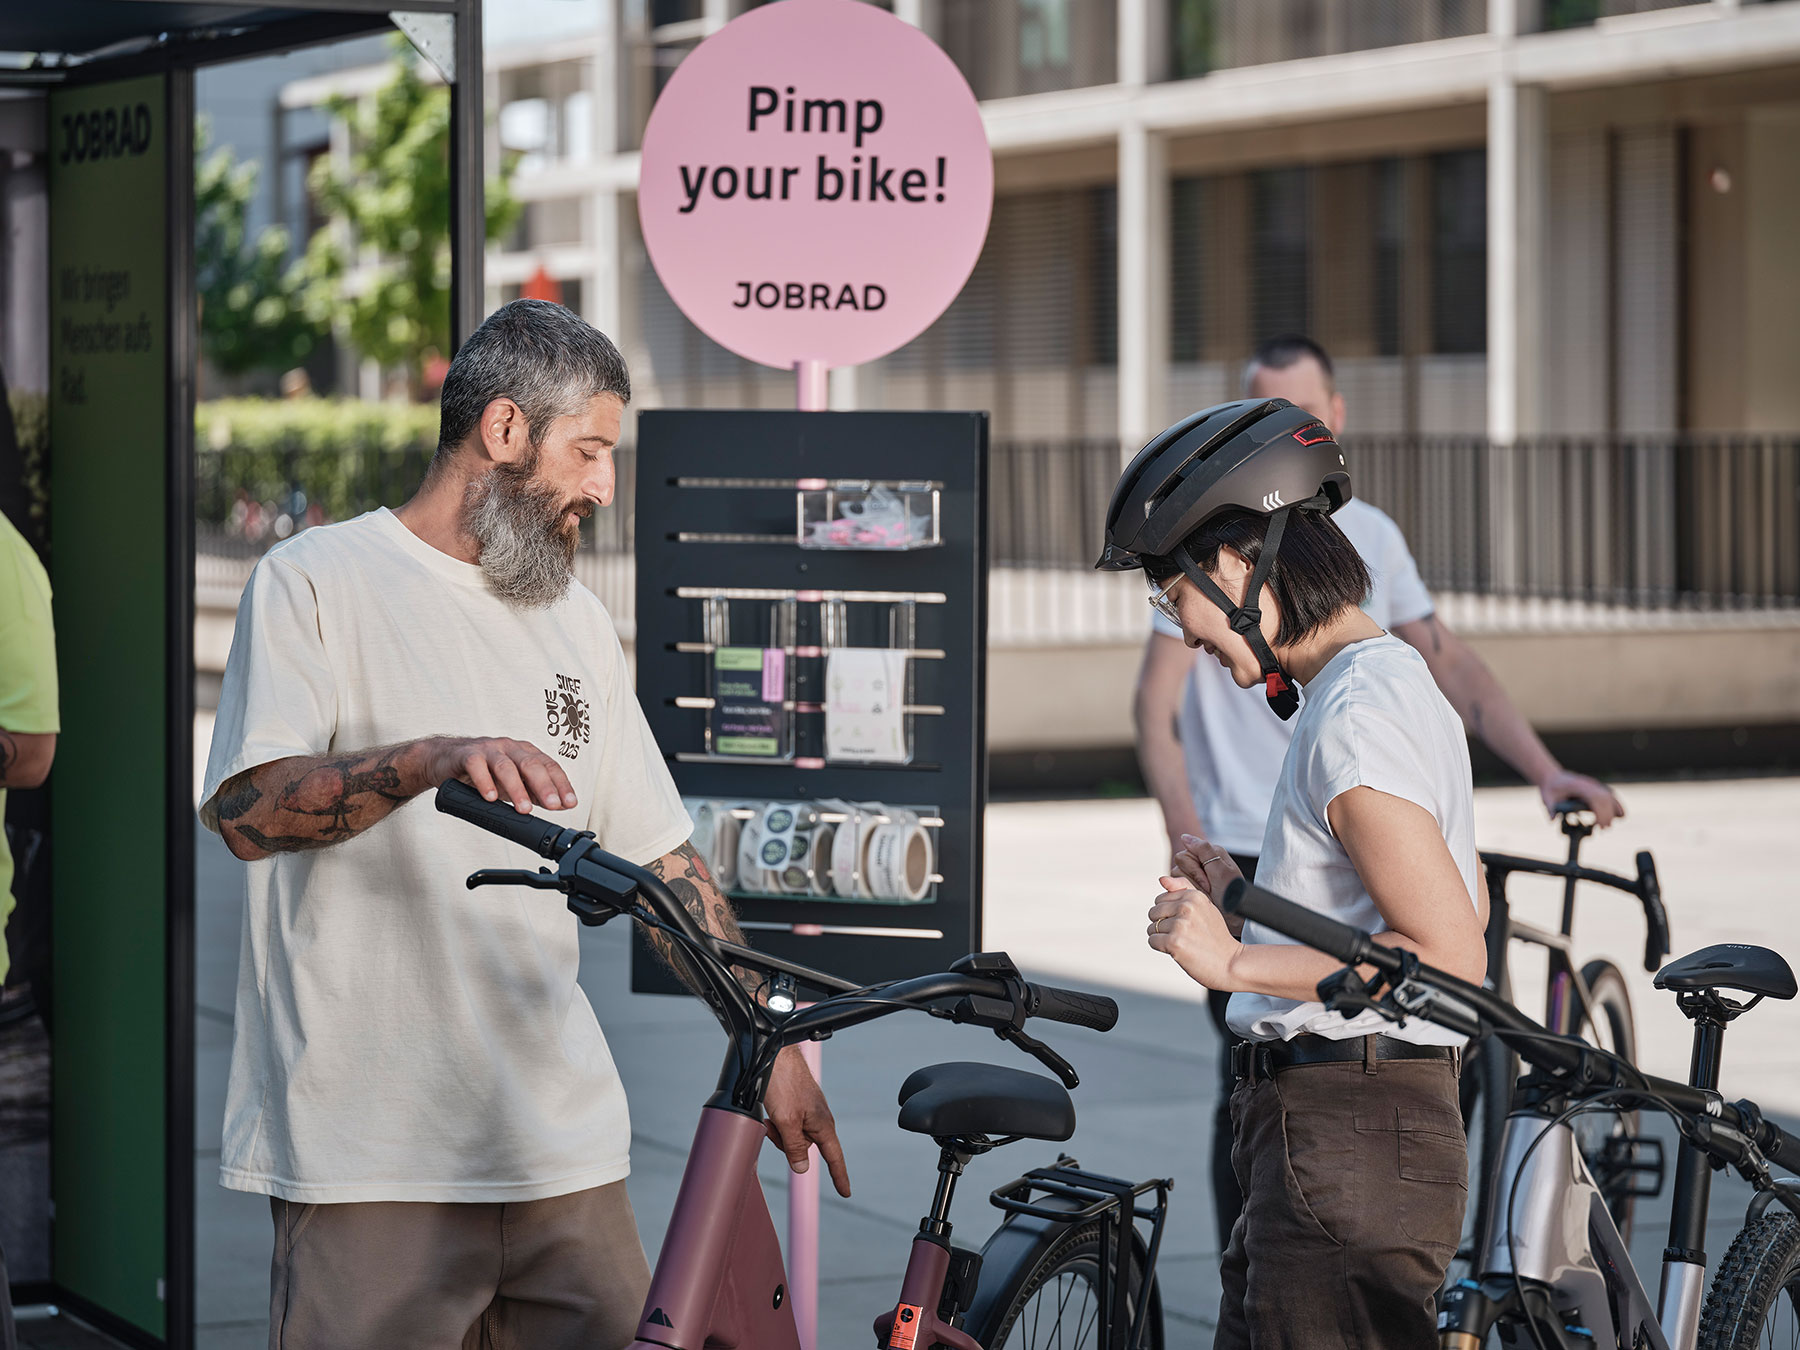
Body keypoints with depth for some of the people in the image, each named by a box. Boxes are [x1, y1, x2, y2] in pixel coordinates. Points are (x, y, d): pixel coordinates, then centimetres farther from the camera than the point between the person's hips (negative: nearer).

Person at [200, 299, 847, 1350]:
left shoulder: (578, 623, 19)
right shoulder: (317, 582, 0)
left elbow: (661, 860, 21)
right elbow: (247, 809, -13)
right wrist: (432, 760, -29)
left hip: (565, 1145, 5)